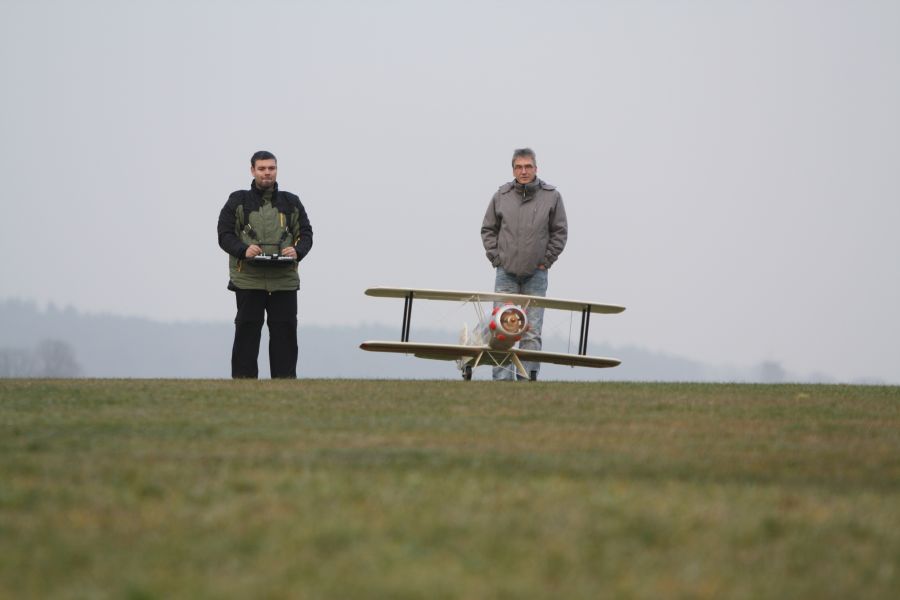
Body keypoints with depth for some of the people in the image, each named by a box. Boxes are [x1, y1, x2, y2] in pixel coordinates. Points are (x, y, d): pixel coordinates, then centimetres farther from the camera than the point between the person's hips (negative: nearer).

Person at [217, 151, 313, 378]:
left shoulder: (291, 203, 14)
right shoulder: (238, 201, 7)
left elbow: (306, 233, 12)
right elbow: (225, 235, 1)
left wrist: (298, 251, -11)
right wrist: (243, 250, -18)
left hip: (284, 280, 2)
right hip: (248, 280, -2)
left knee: (285, 332, 2)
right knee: (247, 332, -2)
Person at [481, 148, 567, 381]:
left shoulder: (551, 196, -1)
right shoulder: (502, 196, 2)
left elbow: (560, 232, 5)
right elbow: (488, 229, 12)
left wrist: (545, 262, 0)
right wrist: (496, 258, 3)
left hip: (536, 274, -1)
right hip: (506, 274, 1)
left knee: (532, 332, -2)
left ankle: (528, 377, 0)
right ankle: (502, 378, -1)